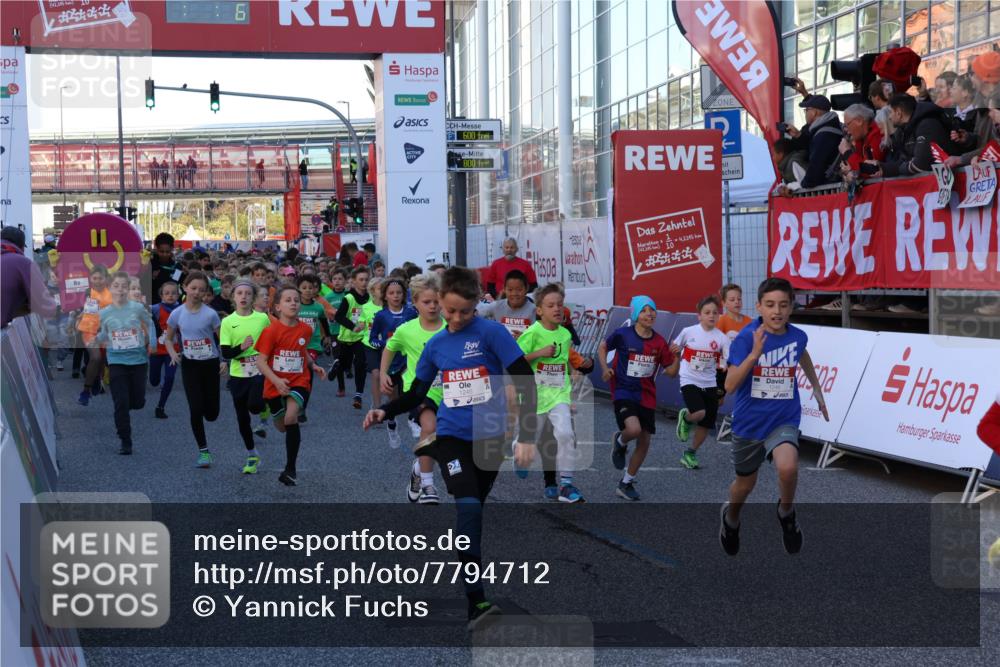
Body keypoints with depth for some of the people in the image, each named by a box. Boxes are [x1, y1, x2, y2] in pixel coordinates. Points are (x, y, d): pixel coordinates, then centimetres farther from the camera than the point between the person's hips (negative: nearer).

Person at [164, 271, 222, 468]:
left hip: (211, 364, -1)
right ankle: (203, 451, 7)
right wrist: (173, 354, -12)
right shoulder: (177, 314, -4)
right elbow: (168, 339, 8)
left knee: (211, 413, 3)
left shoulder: (210, 314, -11)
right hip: (189, 365, 1)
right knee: (196, 410, -8)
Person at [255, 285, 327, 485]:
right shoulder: (271, 331, -13)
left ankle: (291, 469, -16)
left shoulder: (305, 329, -2)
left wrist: (313, 366, 4)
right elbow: (261, 361, -12)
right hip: (276, 385, 0)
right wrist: (276, 381, -25)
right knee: (281, 427, 15)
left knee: (291, 419, -26)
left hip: (299, 381, 0)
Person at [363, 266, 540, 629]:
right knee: (468, 506, -19)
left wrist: (527, 438, -14)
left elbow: (525, 382, -9)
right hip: (452, 436, 1)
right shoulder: (436, 344, 8)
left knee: (472, 511, 10)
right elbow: (415, 395, 19)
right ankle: (477, 602, -21)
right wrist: (385, 411, 0)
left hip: (490, 438, -1)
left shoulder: (491, 333, -6)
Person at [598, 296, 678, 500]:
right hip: (624, 391, -4)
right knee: (634, 429, -29)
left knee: (644, 442, 6)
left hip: (647, 397, 5)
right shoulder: (622, 334, -9)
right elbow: (603, 347, 8)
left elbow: (671, 371, 5)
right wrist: (605, 367, -7)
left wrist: (676, 356, -13)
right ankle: (620, 442, 10)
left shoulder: (659, 342, 0)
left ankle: (626, 484, 24)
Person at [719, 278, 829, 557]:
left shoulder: (798, 336, -7)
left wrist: (817, 388, 26)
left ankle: (786, 513, 3)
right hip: (749, 423, -1)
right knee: (746, 483, 17)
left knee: (788, 468, -29)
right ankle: (731, 518, 52)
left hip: (784, 421, 1)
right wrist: (754, 353, -36)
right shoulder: (746, 338, -18)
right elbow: (730, 385, -26)